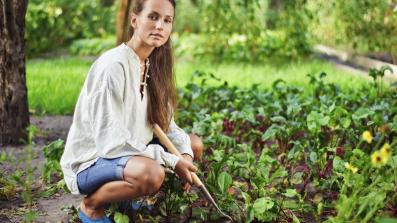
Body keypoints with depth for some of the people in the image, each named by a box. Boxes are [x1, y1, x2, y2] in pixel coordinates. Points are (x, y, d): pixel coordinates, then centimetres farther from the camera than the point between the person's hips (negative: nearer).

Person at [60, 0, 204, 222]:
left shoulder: (154, 65, 3)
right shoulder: (114, 66, -23)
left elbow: (165, 123, 5)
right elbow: (110, 141, -26)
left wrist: (185, 154, -15)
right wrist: (171, 161, -23)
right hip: (90, 162, -9)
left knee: (195, 144, 9)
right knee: (151, 173, -36)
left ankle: (121, 193, 10)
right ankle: (92, 205, -6)